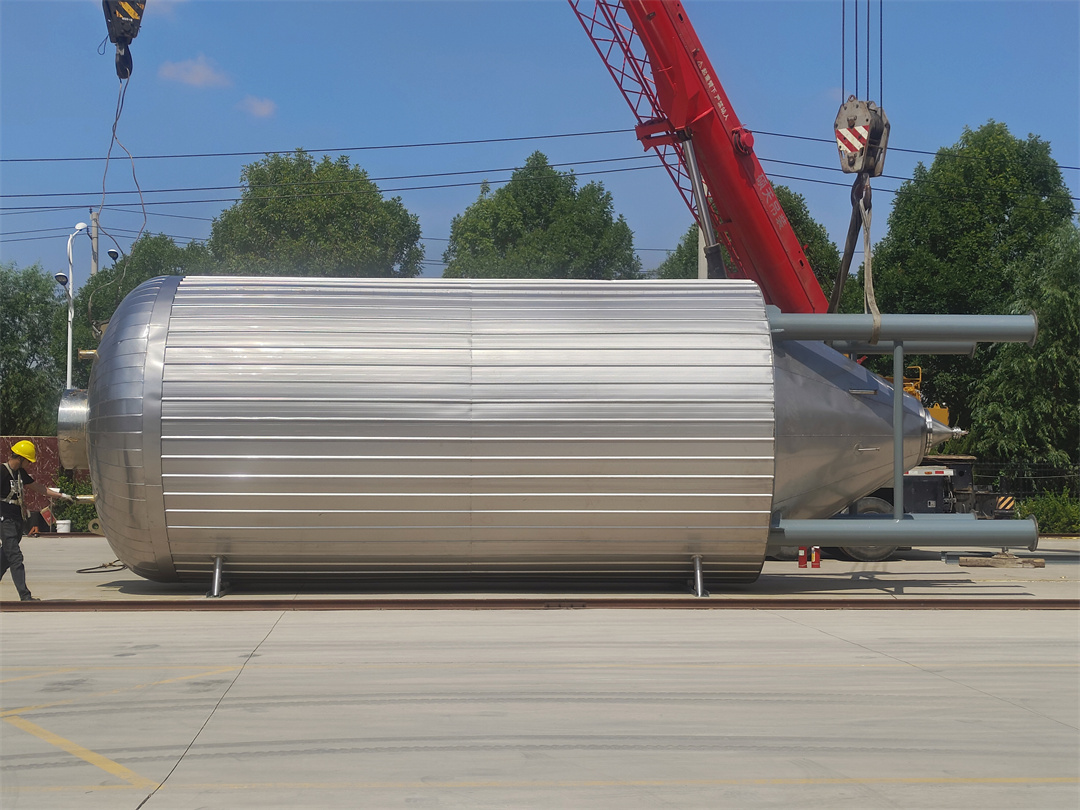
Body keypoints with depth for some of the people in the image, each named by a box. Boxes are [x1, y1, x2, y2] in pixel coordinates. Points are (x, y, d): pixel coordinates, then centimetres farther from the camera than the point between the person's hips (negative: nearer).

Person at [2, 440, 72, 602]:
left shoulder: (20, 472, 12)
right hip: (5, 520, -9)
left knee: (6, 557, 11)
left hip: (16, 520, 9)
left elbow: (38, 487, 22)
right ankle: (25, 595, -11)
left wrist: (61, 495, 24)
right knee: (15, 557, -10)